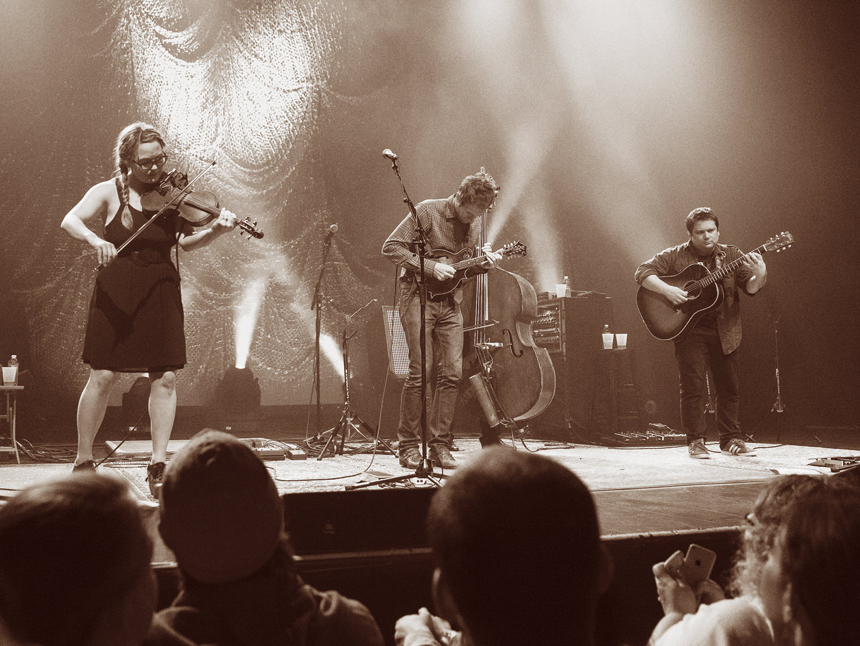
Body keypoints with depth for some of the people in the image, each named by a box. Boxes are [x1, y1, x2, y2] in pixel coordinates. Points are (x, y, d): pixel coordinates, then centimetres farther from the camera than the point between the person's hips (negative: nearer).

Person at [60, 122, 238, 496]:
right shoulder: (109, 192, 1)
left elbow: (187, 241, -3)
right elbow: (70, 221, -12)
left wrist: (215, 231, -22)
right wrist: (94, 239, -32)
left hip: (161, 294, 2)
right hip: (116, 292, -2)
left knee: (165, 378, -3)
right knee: (102, 376, -1)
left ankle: (158, 465, 3)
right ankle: (83, 461, 15)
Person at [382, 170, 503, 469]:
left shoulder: (474, 221, 9)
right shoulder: (427, 211, -10)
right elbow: (391, 247, -12)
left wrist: (484, 261, -3)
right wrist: (430, 266, -18)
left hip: (450, 301, 6)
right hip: (418, 295, -6)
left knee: (452, 372, -2)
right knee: (420, 372, -10)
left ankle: (439, 444, 6)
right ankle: (408, 446, 0)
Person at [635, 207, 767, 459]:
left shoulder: (731, 255, 6)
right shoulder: (676, 256, 0)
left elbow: (751, 287, -2)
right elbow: (643, 272, -5)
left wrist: (759, 275, -24)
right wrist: (667, 289, -19)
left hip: (725, 331, 3)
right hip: (690, 330, -3)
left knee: (729, 386, 7)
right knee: (693, 386, -6)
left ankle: (730, 439, 19)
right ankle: (695, 441, 2)